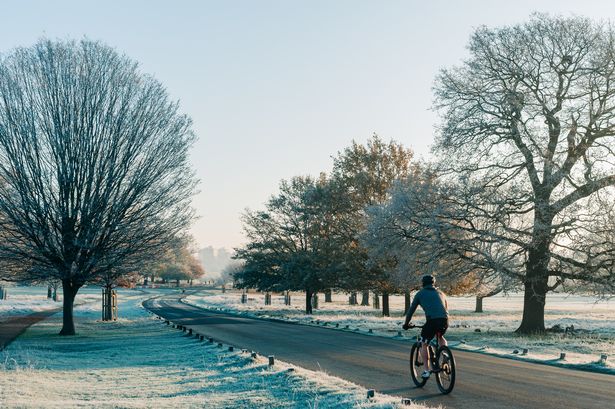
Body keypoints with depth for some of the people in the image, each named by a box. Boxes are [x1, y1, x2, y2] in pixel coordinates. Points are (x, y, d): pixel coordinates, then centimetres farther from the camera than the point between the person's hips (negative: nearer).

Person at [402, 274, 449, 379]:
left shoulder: (420, 294, 18)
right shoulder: (440, 293, 28)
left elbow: (411, 310, 20)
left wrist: (406, 324, 32)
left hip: (432, 320, -4)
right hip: (445, 320, 4)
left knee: (424, 344, 14)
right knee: (441, 337, 34)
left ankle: (427, 370, 8)